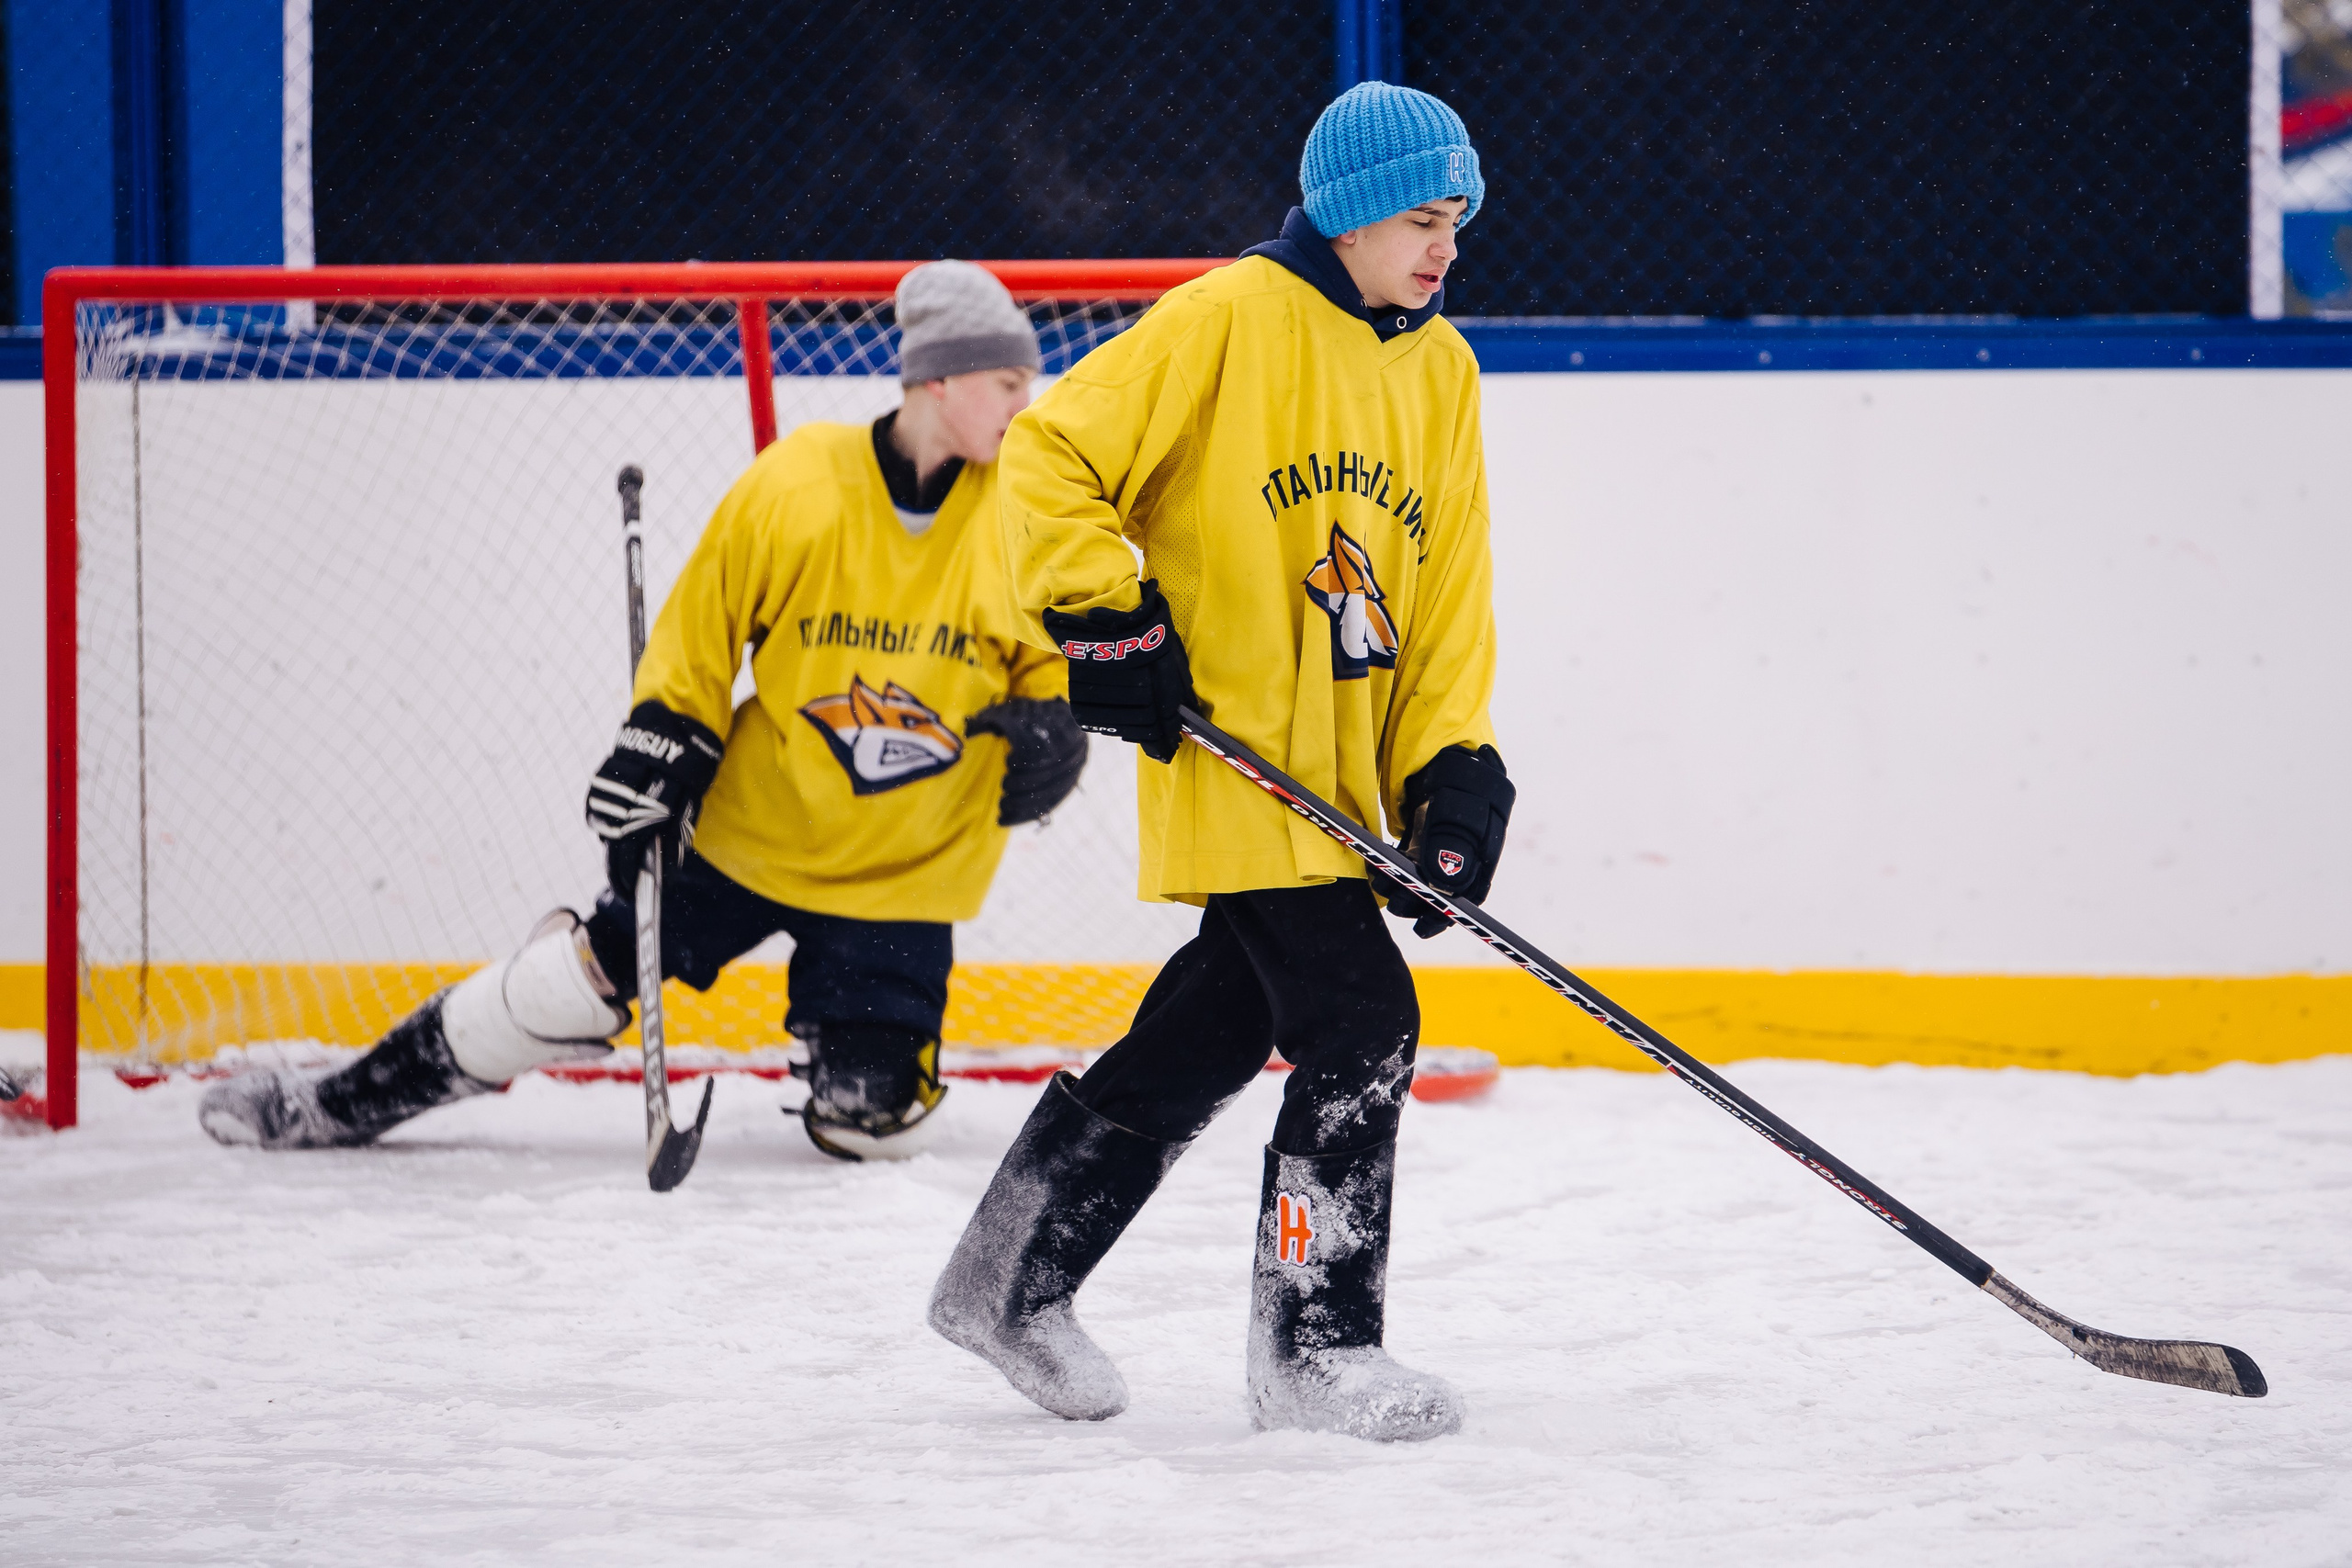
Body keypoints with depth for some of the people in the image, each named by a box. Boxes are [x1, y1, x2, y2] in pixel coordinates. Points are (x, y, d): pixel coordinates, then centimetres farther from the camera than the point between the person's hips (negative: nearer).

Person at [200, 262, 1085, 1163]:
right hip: (755, 819, -1)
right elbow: (701, 625, -1)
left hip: (900, 871, 1)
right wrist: (657, 750, -7)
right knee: (579, 983, -2)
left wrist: (1053, 729, -15)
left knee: (874, 1119, -9)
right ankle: (341, 1104, 13)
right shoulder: (793, 486, -13)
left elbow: (1056, 658, 4)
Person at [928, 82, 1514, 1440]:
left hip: (1341, 768, 8)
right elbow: (1051, 453, -10)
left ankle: (1013, 1280, 30)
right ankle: (1316, 1350, -3)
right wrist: (1104, 615, -18)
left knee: (1212, 1039, 15)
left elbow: (1449, 589, 11)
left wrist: (1453, 771, 1)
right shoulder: (1229, 320, -10)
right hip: (1232, 753, -8)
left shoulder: (1440, 372, 11)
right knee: (1361, 1025, -12)